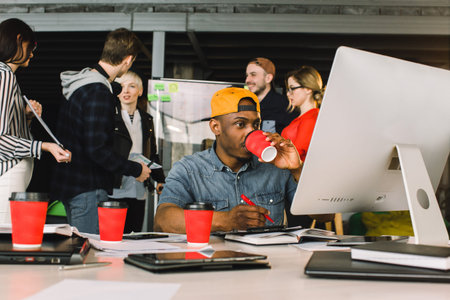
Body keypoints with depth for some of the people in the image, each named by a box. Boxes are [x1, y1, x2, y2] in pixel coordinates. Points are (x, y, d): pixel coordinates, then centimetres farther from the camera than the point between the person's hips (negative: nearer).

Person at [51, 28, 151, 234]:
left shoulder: (76, 85, 11)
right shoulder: (98, 93, -19)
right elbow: (96, 149, -23)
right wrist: (136, 170, -12)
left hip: (68, 184, 10)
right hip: (88, 189, -10)